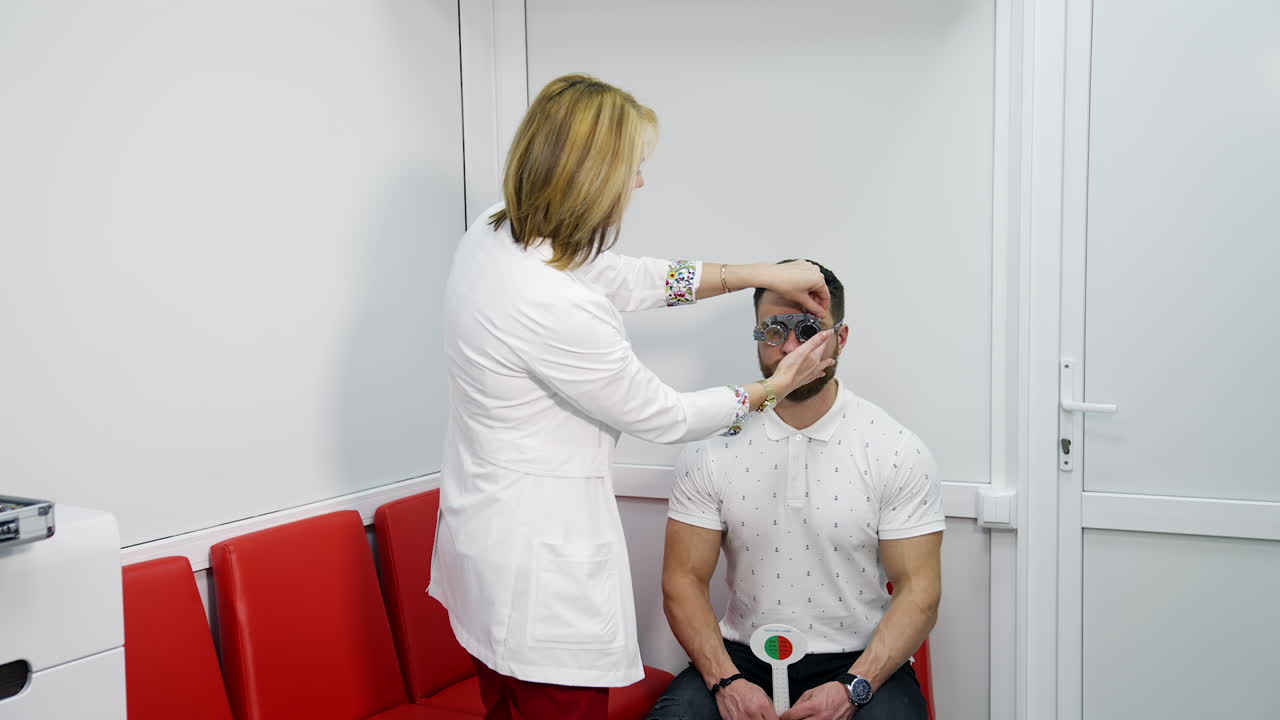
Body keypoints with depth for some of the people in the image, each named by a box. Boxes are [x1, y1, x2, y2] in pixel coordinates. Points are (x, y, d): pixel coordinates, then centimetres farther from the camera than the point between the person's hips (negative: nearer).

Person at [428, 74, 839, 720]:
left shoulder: (493, 237, -3)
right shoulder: (556, 308, -30)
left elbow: (627, 279, 9)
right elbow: (662, 417, -15)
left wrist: (761, 273, 9)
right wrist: (772, 388, 0)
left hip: (486, 530, 10)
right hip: (539, 567, -9)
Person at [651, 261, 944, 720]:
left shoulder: (897, 451, -3)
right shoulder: (713, 449, 1)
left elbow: (918, 591, -5)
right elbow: (684, 580, 0)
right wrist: (726, 681, -15)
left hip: (861, 662, -1)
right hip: (744, 657, 1)